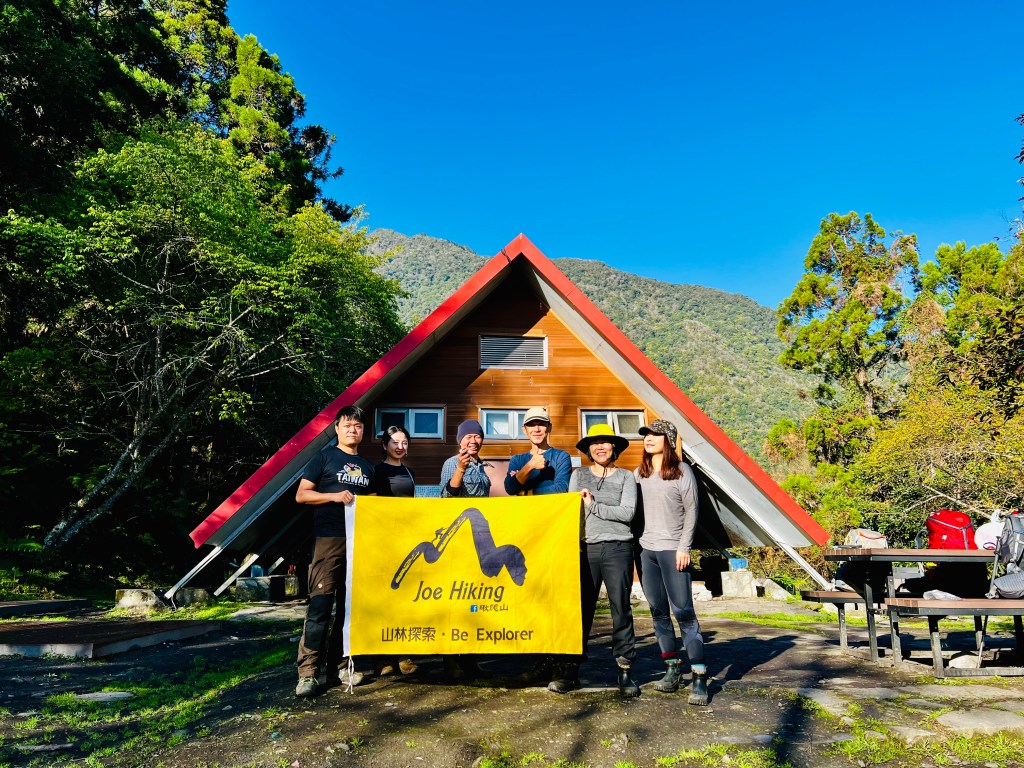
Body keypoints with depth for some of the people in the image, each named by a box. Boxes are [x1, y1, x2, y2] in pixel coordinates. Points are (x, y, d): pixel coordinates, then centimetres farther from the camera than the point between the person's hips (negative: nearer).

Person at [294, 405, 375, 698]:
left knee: (350, 607, 9)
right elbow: (301, 494, -2)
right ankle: (308, 672, -3)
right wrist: (335, 496, -15)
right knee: (320, 605, -9)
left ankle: (338, 667, 19)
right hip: (329, 539, -5)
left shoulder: (367, 466, 18)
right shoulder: (325, 457, 3)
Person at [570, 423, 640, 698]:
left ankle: (625, 670, 11)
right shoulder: (579, 475, 12)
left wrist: (593, 505, -7)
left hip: (617, 549, -1)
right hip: (585, 548, 1)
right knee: (581, 608, 4)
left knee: (621, 610, 2)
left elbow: (627, 512, -6)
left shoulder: (626, 477, 7)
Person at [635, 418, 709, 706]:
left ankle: (700, 677, -2)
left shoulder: (682, 471, -4)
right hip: (646, 549, 5)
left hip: (672, 550, -5)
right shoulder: (639, 473, 10)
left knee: (683, 612, -7)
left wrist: (684, 548, -9)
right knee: (659, 613, 9)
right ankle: (672, 670, 18)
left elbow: (691, 512, -4)